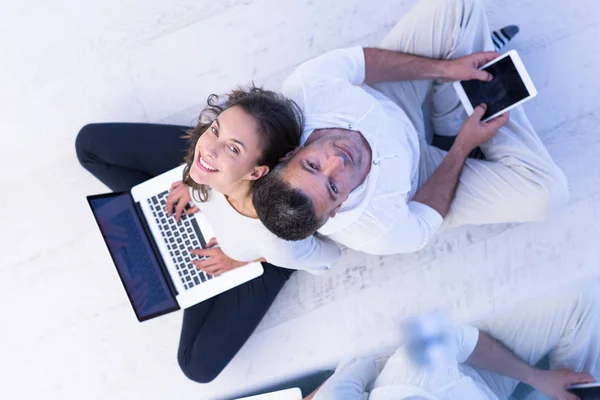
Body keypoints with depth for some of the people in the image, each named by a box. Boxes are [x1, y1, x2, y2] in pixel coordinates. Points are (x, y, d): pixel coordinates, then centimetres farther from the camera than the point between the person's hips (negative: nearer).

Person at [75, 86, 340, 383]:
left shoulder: (277, 241, -47)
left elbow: (329, 256, -22)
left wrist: (242, 258, -14)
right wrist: (196, 183, -13)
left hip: (262, 250, -3)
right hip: (209, 191, 3)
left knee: (199, 366, -3)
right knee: (88, 143, 4)